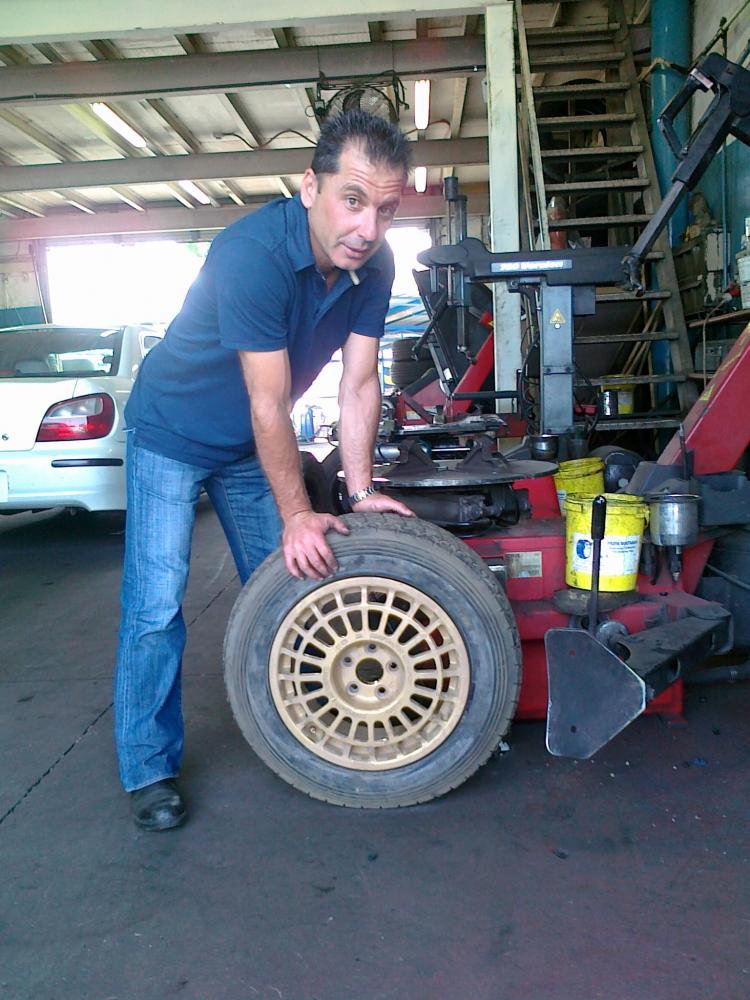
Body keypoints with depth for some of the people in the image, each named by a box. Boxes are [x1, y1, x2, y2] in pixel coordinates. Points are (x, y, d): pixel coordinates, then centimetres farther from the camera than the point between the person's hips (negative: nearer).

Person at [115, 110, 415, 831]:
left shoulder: (373, 265, -14)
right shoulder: (252, 254, -34)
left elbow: (358, 385, -10)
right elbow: (269, 404, -31)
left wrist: (359, 491, -13)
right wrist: (296, 515, -25)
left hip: (250, 446, 7)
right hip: (173, 434, -6)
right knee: (156, 606, -7)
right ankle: (149, 769, 9)